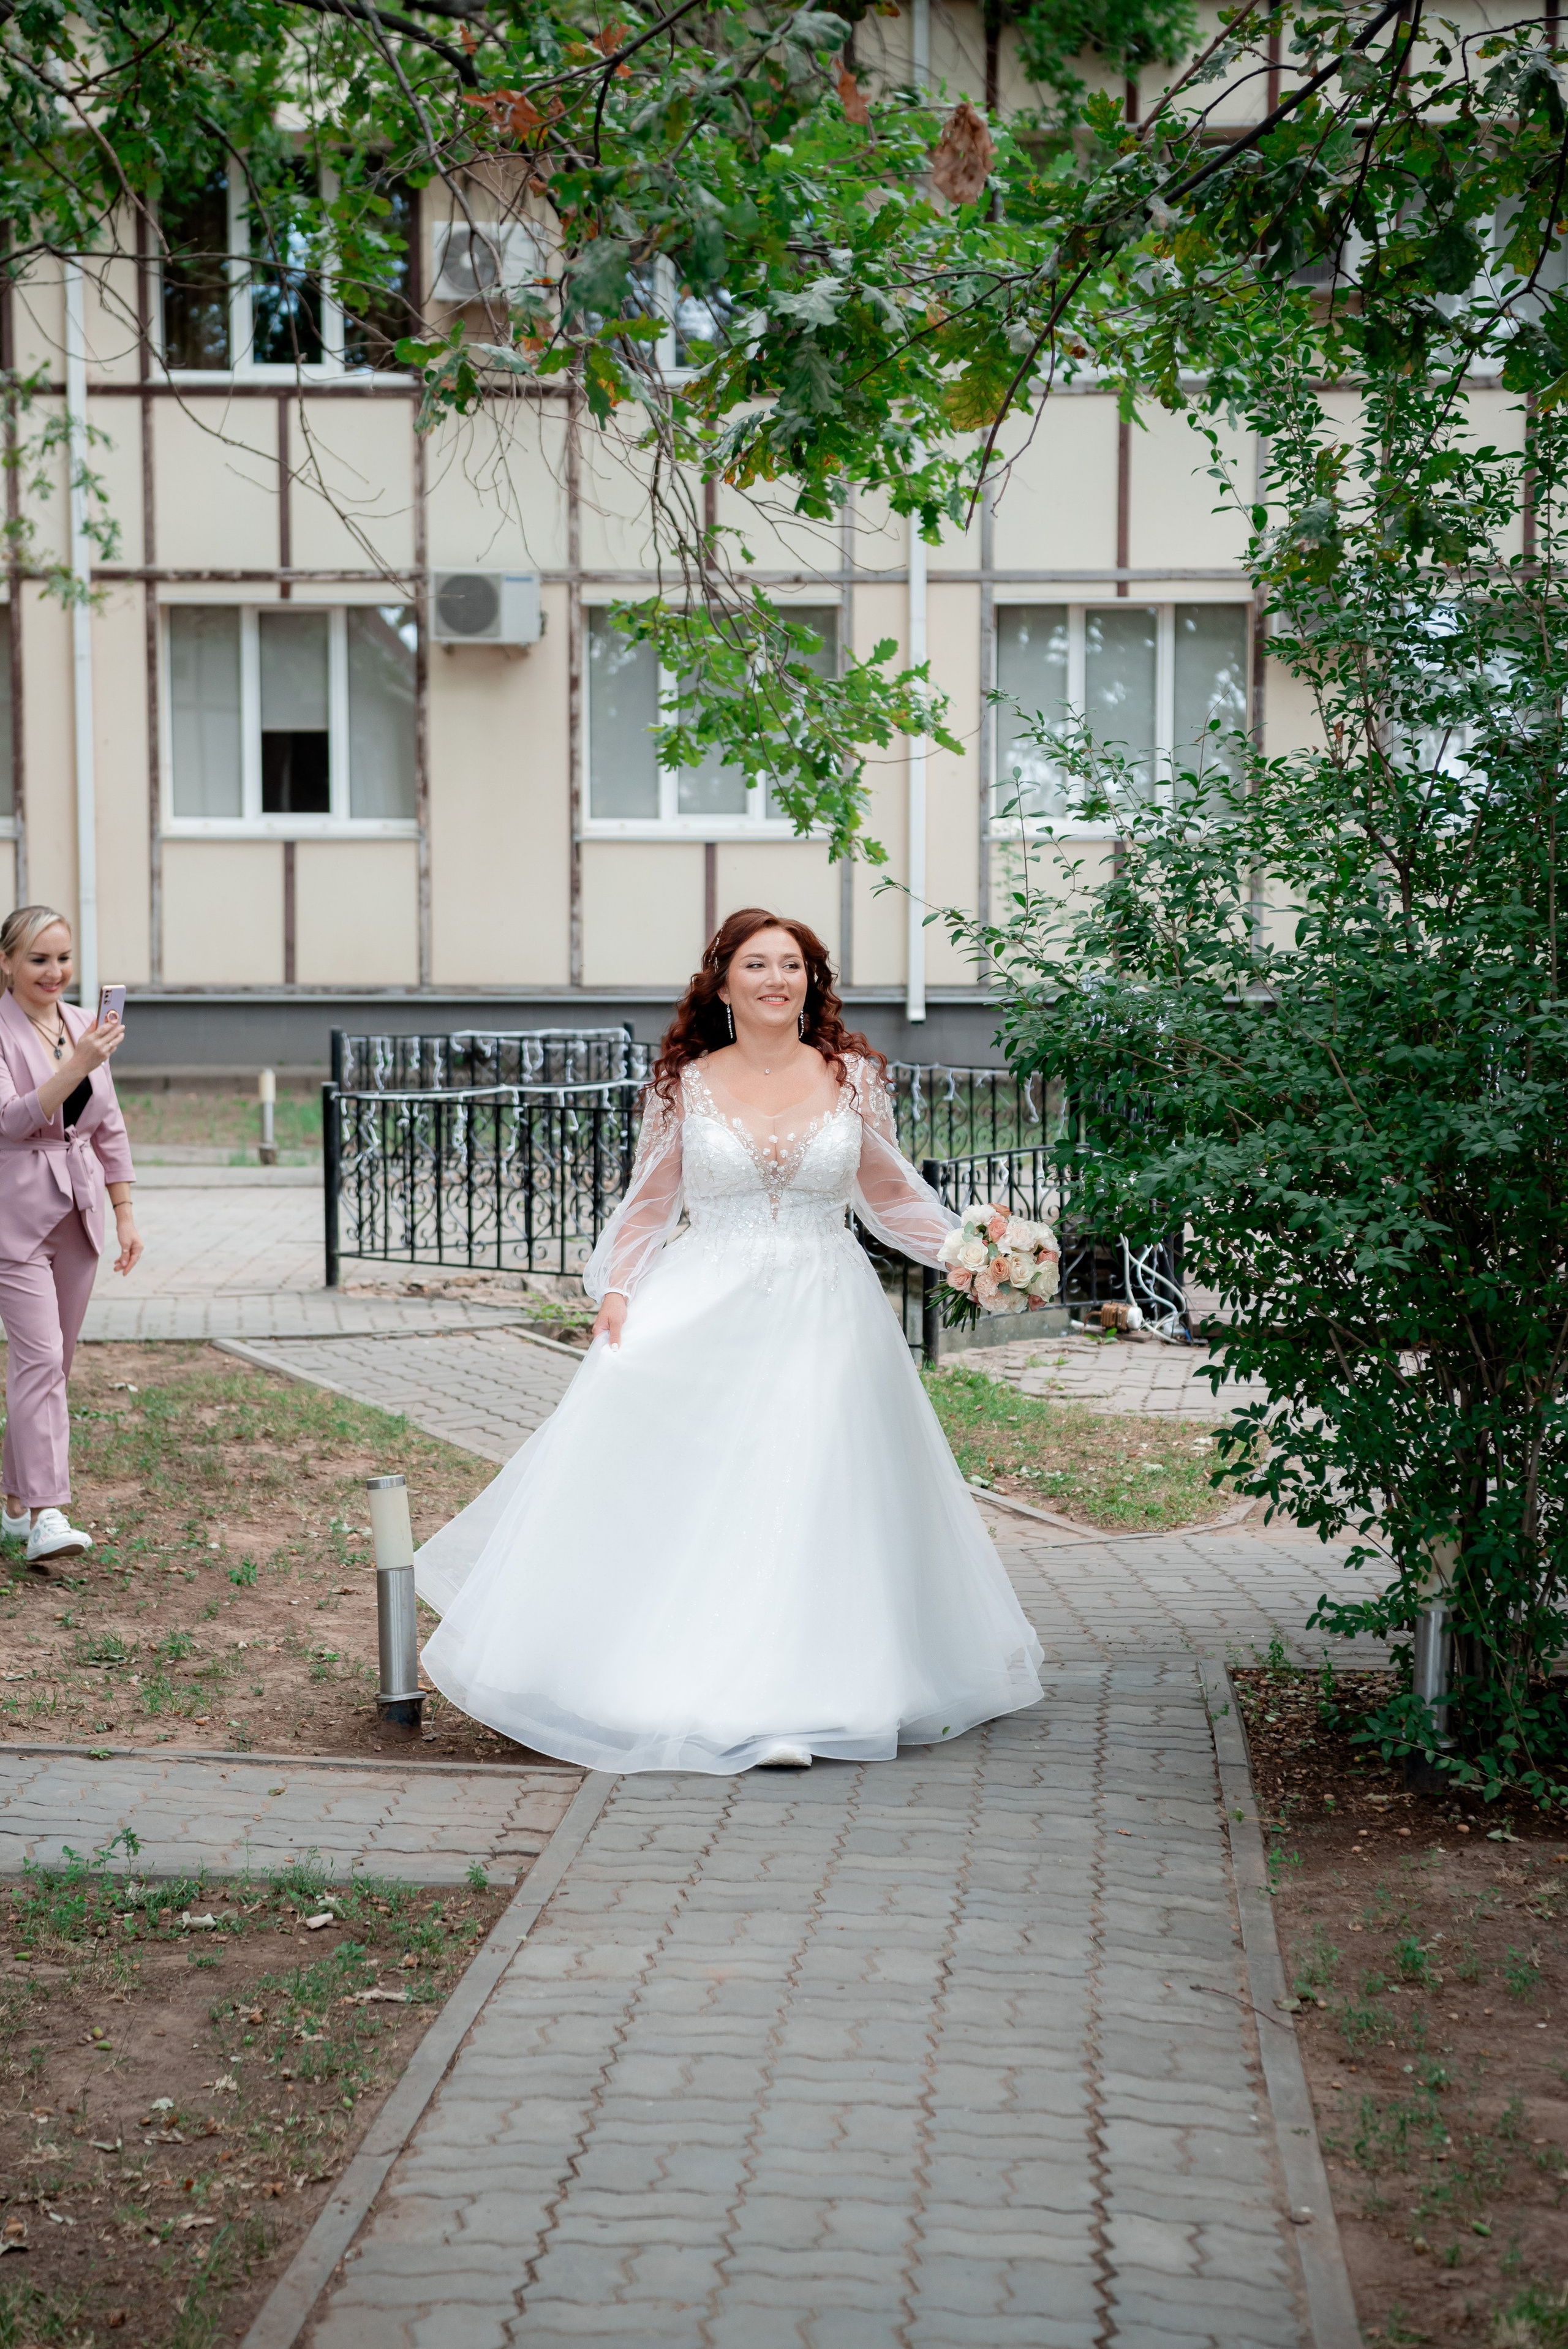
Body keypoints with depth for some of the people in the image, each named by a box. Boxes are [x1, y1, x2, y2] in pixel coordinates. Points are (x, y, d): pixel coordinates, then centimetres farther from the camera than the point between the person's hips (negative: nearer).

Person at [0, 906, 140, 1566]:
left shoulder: (83, 1026, 10)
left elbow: (109, 1126, 15)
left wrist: (125, 1212, 12)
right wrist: (77, 1066, -32)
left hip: (77, 1214, 7)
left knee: (54, 1362, 10)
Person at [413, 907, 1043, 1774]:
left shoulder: (852, 1076, 5)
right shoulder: (686, 1085, 4)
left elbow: (888, 1194, 13)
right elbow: (648, 1203, 10)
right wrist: (616, 1289, -4)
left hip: (822, 1317, 0)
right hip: (701, 1313, 0)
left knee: (808, 1493, -7)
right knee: (672, 1491, -9)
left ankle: (787, 1702, -3)